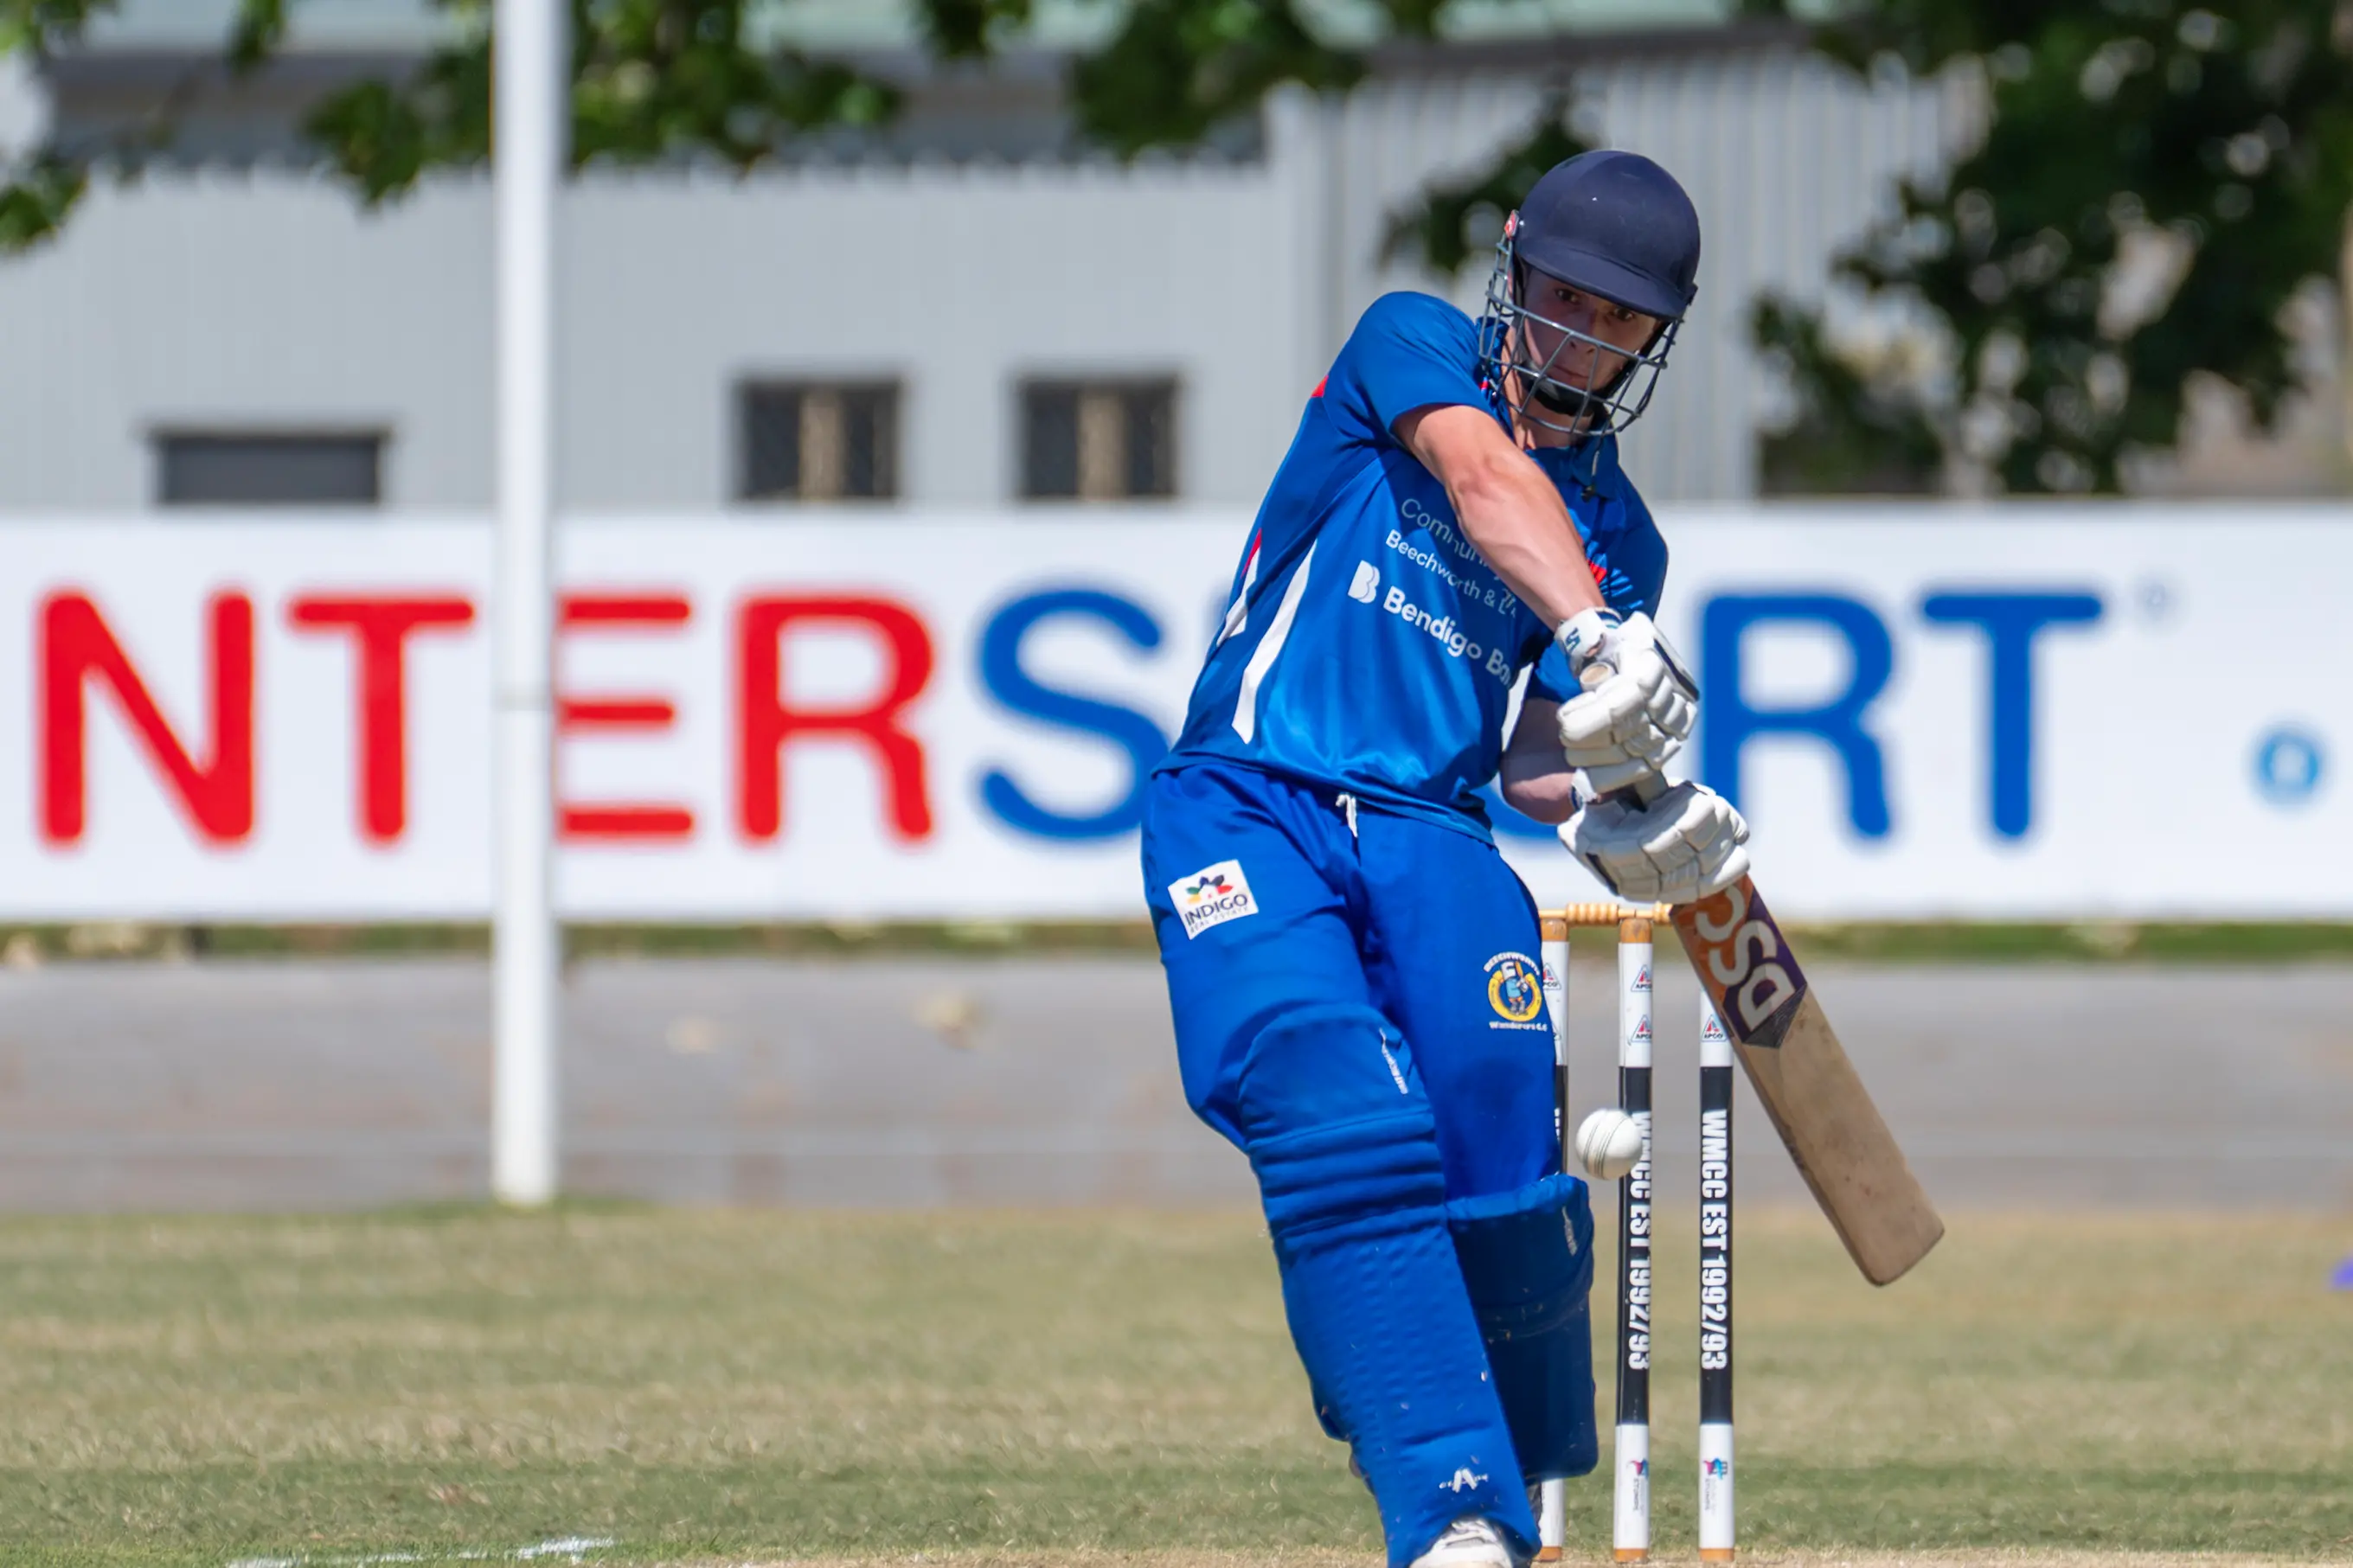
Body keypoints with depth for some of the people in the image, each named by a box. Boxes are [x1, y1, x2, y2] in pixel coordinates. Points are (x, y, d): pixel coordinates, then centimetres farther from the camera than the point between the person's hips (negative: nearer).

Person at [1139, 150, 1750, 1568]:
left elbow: (1535, 757, 17)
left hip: (1430, 838, 4)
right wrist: (1603, 640, -33)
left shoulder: (1619, 534, 18)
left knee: (1503, 1175, -15)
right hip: (1247, 812, -4)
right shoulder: (1416, 347, 4)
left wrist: (1617, 816, -7)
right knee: (1349, 1139, -25)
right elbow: (1482, 475, -16)